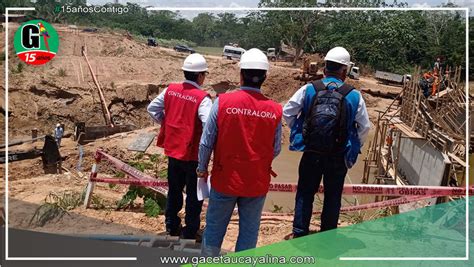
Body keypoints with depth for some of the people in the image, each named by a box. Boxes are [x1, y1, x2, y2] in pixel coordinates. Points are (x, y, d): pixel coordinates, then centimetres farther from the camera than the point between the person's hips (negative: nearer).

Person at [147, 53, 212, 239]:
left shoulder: (170, 90, -2)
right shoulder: (202, 98, -20)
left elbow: (152, 108, 6)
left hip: (173, 150, 6)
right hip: (193, 154, -6)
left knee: (174, 189, 22)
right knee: (194, 193, 12)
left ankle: (171, 225, 35)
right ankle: (190, 231, 23)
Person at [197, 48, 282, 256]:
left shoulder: (223, 102, -15)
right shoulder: (274, 110, -10)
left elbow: (206, 142, -9)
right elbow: (276, 150, 0)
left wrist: (202, 168, 9)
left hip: (225, 179, -1)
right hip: (257, 183, 1)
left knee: (214, 229, 17)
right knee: (249, 233, 16)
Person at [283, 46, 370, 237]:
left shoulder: (308, 89, -6)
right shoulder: (354, 96, -6)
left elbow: (287, 112, -2)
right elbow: (365, 127, -1)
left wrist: (299, 132, 11)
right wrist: (355, 147, 15)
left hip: (311, 153, 0)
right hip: (338, 157, 0)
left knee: (305, 193, 15)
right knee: (333, 197, 16)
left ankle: (299, 233, 22)